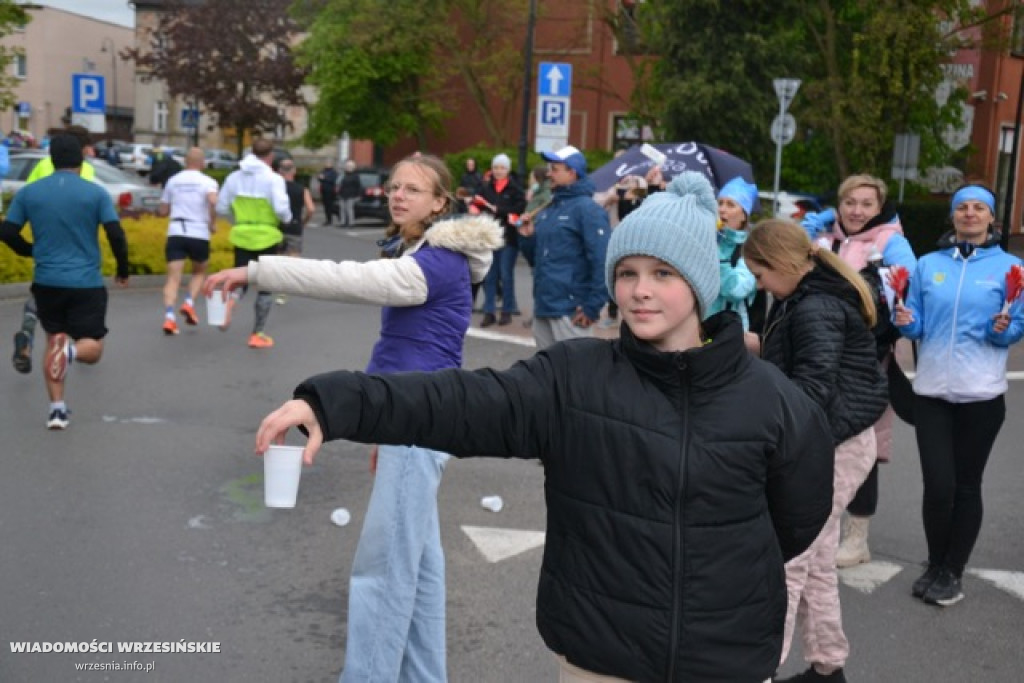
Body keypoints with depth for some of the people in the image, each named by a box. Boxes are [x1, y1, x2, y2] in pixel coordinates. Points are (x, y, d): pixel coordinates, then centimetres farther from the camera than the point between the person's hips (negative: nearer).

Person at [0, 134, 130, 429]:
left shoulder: (28, 192, 3)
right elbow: (116, 235, -9)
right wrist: (123, 269, 7)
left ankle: (57, 408, 10)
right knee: (92, 349, 6)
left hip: (46, 282, 3)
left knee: (53, 340, 19)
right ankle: (71, 350, -31)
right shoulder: (96, 193, -4)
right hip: (86, 283, -2)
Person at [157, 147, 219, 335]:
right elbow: (213, 201, -22)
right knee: (199, 272, 22)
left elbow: (163, 211, 15)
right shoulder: (207, 181, -1)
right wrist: (213, 223, -9)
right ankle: (189, 303, 1)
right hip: (199, 235, -2)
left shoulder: (173, 180, 11)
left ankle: (169, 316, -20)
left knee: (173, 278, -2)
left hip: (175, 234, 2)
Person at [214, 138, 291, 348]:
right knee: (266, 287, 10)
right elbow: (281, 208, -20)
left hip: (242, 236, 3)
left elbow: (221, 208, 5)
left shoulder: (234, 177, 3)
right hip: (267, 238, -3)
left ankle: (229, 301, -19)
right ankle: (257, 335, 13)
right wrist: (287, 218, 1)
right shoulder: (273, 179, -11)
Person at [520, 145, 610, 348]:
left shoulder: (587, 209, -8)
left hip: (570, 312, -8)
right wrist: (527, 237, 4)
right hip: (542, 307, 8)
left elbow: (602, 260, -16)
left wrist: (592, 306, -17)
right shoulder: (547, 210, 17)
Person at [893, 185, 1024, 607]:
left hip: (981, 393, -1)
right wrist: (907, 321, -11)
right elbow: (917, 324, 10)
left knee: (966, 485, 7)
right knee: (938, 485, -3)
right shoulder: (928, 265, 8)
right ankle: (935, 566, 19)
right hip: (932, 389, 1)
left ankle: (953, 572, 22)